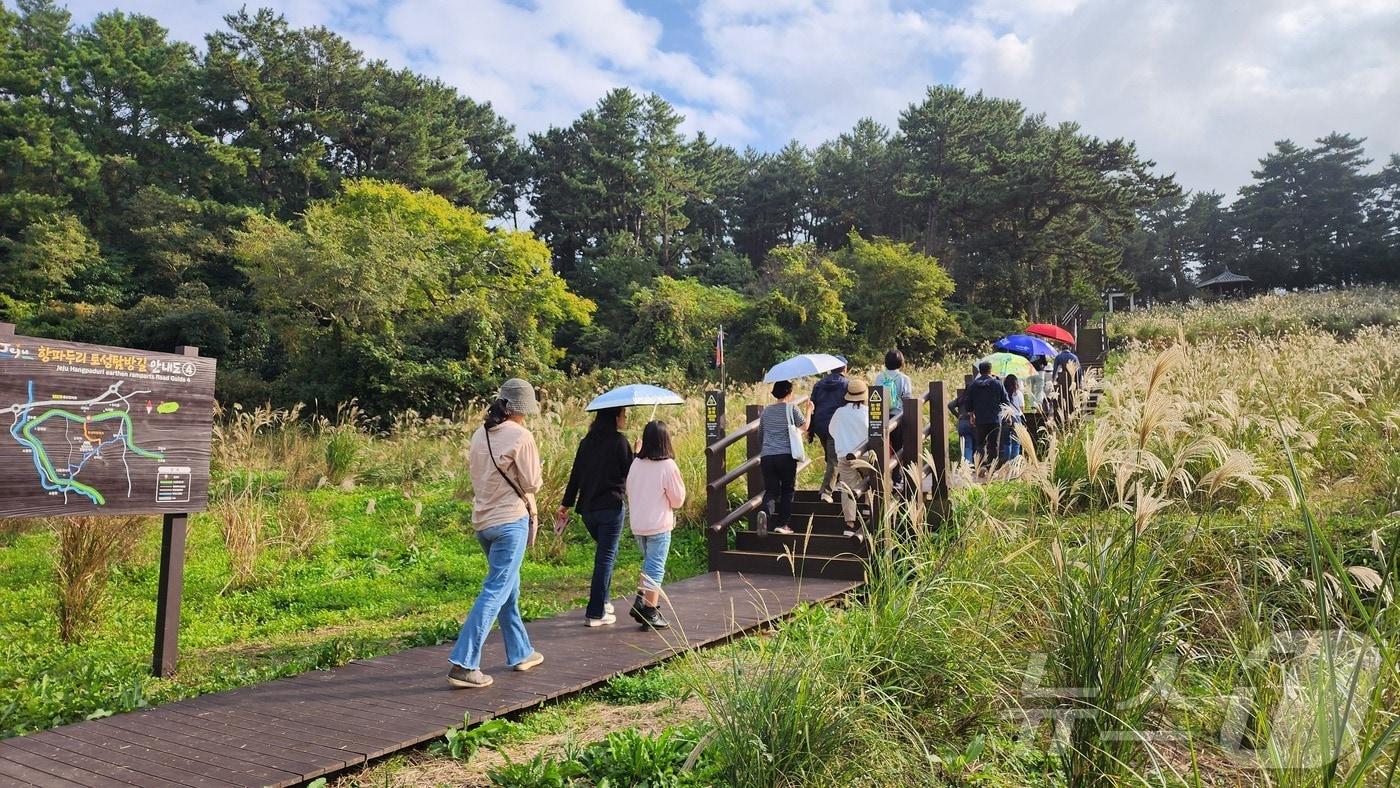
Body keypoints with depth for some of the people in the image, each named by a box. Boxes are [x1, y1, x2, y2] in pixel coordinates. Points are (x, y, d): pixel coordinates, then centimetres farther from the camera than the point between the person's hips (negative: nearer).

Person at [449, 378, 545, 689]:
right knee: (496, 591, -4)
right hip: (510, 521, -8)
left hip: (482, 519, 8)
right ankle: (463, 665, -7)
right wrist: (538, 471, 13)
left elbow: (476, 473, 13)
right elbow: (532, 483, -11)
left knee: (509, 587, 19)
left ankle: (520, 653, 31)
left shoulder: (480, 434, 6)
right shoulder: (521, 436, -14)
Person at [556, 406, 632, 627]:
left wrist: (566, 504, 17)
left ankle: (602, 601, 27)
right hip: (611, 507, -6)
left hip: (587, 508, 6)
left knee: (605, 553, 24)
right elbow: (630, 473, -6)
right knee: (606, 557, -1)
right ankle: (596, 613, -1)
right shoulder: (619, 441, -8)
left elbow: (575, 474, 10)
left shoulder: (586, 442, 9)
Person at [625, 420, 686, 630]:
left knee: (649, 563, 22)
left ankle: (640, 601, 13)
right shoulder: (668, 466, -14)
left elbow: (629, 493, 10)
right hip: (659, 526, -5)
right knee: (655, 568, 3)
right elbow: (678, 499, -7)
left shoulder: (636, 464, 0)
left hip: (637, 525, 5)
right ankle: (650, 613, 5)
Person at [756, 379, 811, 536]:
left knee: (771, 490, 6)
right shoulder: (791, 408, 0)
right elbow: (804, 426, 2)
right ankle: (782, 524, 9)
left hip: (766, 456, 3)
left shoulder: (766, 411, 14)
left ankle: (765, 511, -25)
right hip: (786, 455, -3)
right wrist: (809, 410, 17)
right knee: (787, 490, 12)